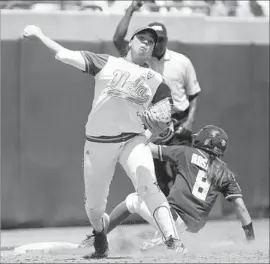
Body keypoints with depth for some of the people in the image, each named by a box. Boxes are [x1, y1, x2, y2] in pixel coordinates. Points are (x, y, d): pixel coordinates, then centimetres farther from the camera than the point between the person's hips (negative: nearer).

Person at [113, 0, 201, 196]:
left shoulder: (182, 62, 3)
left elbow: (194, 95, 8)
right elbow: (118, 39, -13)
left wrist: (189, 122, -6)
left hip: (178, 125, -1)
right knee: (157, 175, 3)